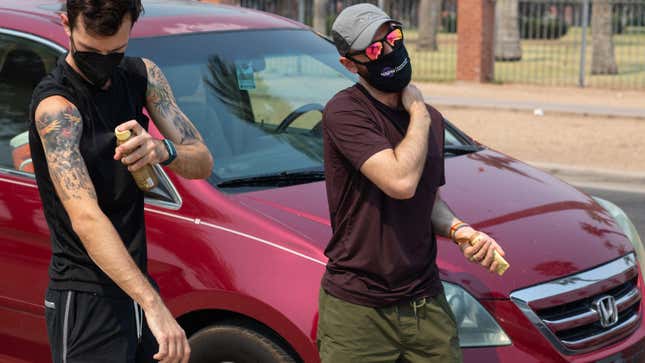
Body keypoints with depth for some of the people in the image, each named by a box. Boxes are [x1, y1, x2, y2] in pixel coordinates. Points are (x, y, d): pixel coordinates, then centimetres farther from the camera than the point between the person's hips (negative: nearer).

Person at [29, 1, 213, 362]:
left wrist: (162, 150, -25)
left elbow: (203, 163, -1)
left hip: (136, 288, 7)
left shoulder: (143, 75, 4)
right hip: (85, 303, -7)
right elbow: (85, 218, -31)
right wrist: (153, 305, -40)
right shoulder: (55, 106, -19)